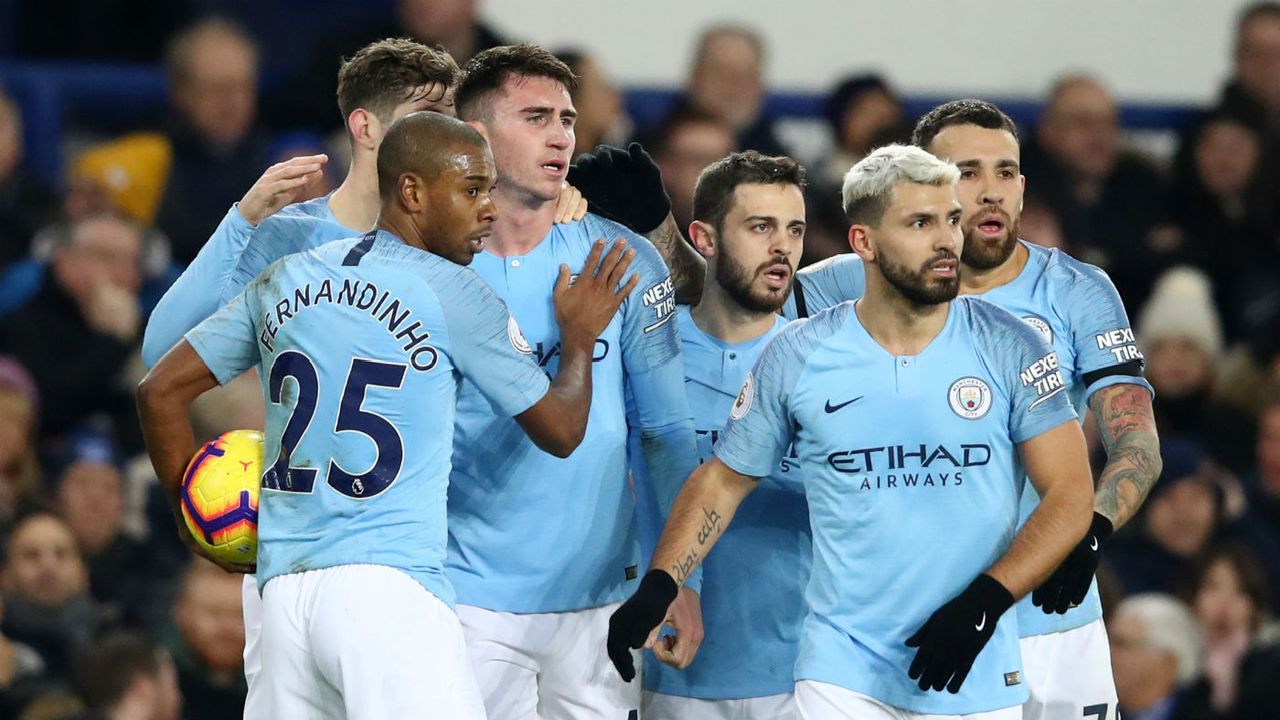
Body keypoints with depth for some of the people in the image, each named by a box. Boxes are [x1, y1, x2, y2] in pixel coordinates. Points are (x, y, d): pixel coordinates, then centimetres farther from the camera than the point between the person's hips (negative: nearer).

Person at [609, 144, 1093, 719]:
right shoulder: (797, 357, 1)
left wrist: (984, 602, -16)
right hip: (843, 672, 0)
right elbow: (723, 480, 11)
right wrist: (657, 587, -3)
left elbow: (1070, 494, -4)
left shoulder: (1009, 349, -2)